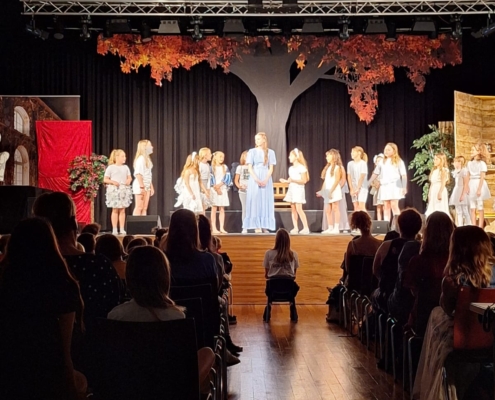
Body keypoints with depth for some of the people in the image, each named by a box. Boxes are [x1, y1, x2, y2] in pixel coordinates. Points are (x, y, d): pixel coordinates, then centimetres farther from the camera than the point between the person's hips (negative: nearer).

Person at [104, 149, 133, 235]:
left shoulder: (126, 167, 10)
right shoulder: (111, 167, -2)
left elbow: (129, 177, 13)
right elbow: (105, 179, -2)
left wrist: (129, 180, -10)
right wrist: (113, 182, -19)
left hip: (124, 190, 3)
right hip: (114, 190, -3)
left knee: (122, 210, 3)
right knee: (115, 210, -2)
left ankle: (122, 229, 7)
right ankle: (114, 229, 3)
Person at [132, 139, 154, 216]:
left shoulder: (147, 159, 16)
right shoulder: (141, 158, -12)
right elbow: (138, 174, -19)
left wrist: (151, 186, 19)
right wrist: (142, 187, -23)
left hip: (147, 186, 9)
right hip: (140, 185, -9)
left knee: (145, 208, 6)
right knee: (139, 207, -9)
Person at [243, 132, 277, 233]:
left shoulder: (270, 152, 5)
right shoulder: (252, 151, 3)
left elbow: (271, 168, 3)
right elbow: (250, 168, -1)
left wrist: (265, 180, -11)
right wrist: (257, 180, -13)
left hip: (266, 180, 1)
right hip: (254, 180, -1)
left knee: (266, 202, -1)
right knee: (255, 201, -4)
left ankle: (265, 226, 1)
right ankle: (256, 227, -3)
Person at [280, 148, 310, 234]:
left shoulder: (301, 168, -9)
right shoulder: (291, 168, 14)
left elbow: (304, 181, -14)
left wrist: (293, 180, -23)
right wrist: (285, 181, 1)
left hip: (298, 190, -7)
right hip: (291, 189, 8)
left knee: (299, 209, -13)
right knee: (293, 209, 4)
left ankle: (306, 227, -9)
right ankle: (295, 228, 6)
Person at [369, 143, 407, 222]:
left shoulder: (398, 161, 1)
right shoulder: (382, 162, 14)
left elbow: (404, 175, -3)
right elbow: (375, 173, 16)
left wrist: (404, 187, -12)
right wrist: (368, 184, 10)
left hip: (394, 186, -4)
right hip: (384, 186, 4)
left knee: (394, 205, -9)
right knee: (386, 206, 4)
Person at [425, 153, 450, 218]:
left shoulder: (443, 170, -7)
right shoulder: (434, 170, 16)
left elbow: (443, 183, -16)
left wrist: (440, 193, -25)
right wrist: (429, 194, 14)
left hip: (440, 191, -8)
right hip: (433, 192, 8)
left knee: (440, 210, -10)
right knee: (432, 210, 5)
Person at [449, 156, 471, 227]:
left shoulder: (464, 171, -11)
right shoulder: (456, 172, 13)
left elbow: (466, 184, -14)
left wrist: (463, 194, -19)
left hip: (462, 191, -8)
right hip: (456, 191, 8)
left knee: (465, 211, -5)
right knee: (458, 211, 9)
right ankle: (460, 226, 12)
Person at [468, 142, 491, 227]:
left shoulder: (482, 163, -6)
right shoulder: (470, 163, 12)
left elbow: (482, 177, -11)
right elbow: (469, 176, 11)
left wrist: (479, 189, -17)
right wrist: (468, 187, 3)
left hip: (479, 184, -6)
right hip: (472, 185, 6)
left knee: (480, 207, -2)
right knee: (472, 208, 3)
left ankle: (480, 227, 0)